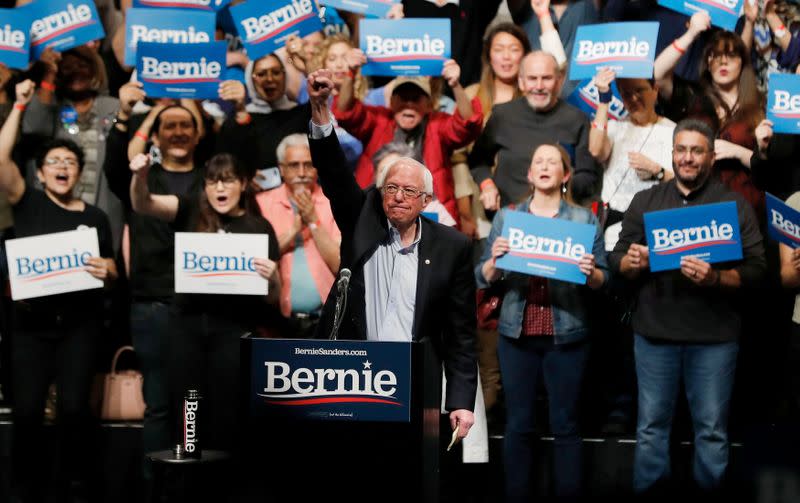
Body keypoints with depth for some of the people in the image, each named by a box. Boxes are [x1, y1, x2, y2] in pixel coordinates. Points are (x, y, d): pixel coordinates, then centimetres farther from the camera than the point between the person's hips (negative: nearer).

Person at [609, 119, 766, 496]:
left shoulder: (735, 205, 2)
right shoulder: (645, 201, 9)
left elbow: (756, 269, -4)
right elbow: (617, 260, 8)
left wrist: (716, 278, -22)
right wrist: (632, 262, -15)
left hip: (714, 334, -2)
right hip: (654, 330, 2)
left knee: (712, 429, 5)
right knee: (651, 425, 8)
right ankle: (647, 493, 21)